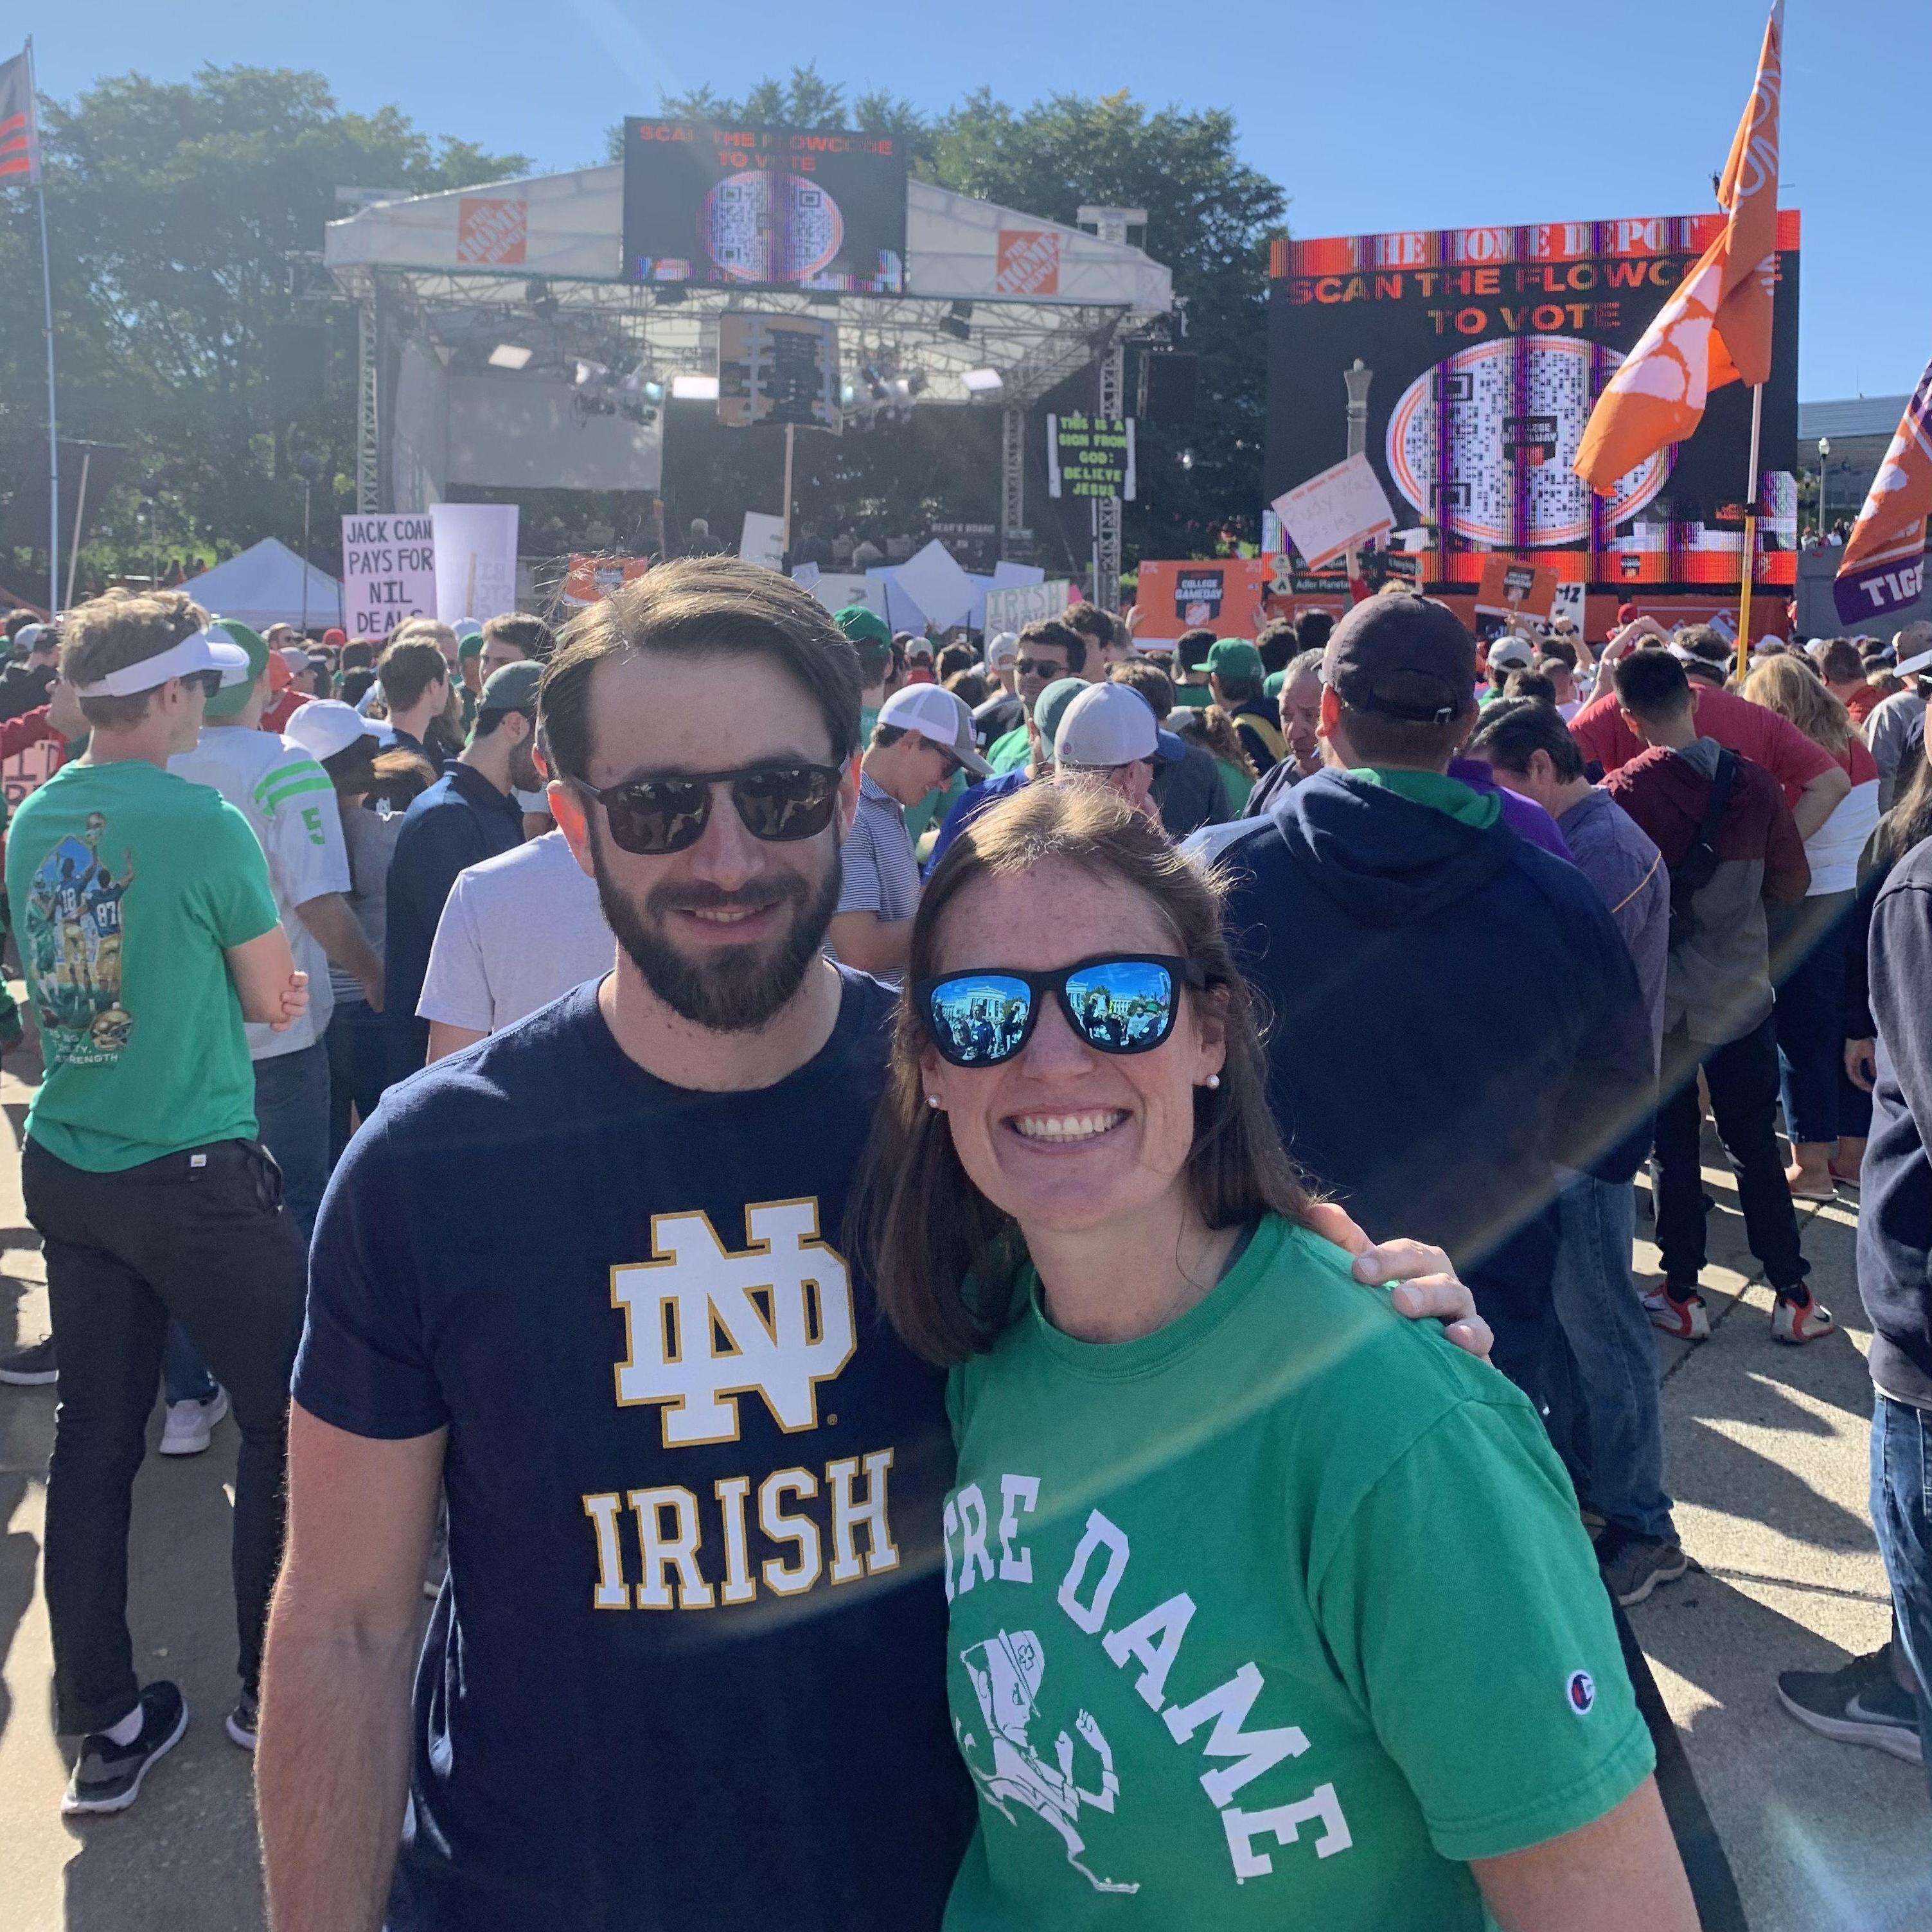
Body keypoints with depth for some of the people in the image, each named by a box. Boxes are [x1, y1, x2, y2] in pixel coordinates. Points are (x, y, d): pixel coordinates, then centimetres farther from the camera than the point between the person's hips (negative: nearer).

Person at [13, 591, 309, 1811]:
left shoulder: (34, 821, 4)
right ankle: (276, 1690, 22)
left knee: (94, 1436, 13)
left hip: (65, 1165, 7)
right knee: (291, 1426, 10)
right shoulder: (203, 822, -16)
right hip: (193, 1175, -7)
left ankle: (104, 1726, 22)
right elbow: (277, 1000, -7)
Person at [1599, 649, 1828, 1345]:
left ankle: (1683, 1296, 17)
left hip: (1660, 998, -2)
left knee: (1675, 1148, 10)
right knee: (1756, 1149, 12)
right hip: (1742, 993, 2)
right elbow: (1793, 883, 0)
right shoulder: (1754, 782, -8)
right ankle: (1793, 1297, 17)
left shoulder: (1621, 792, -15)